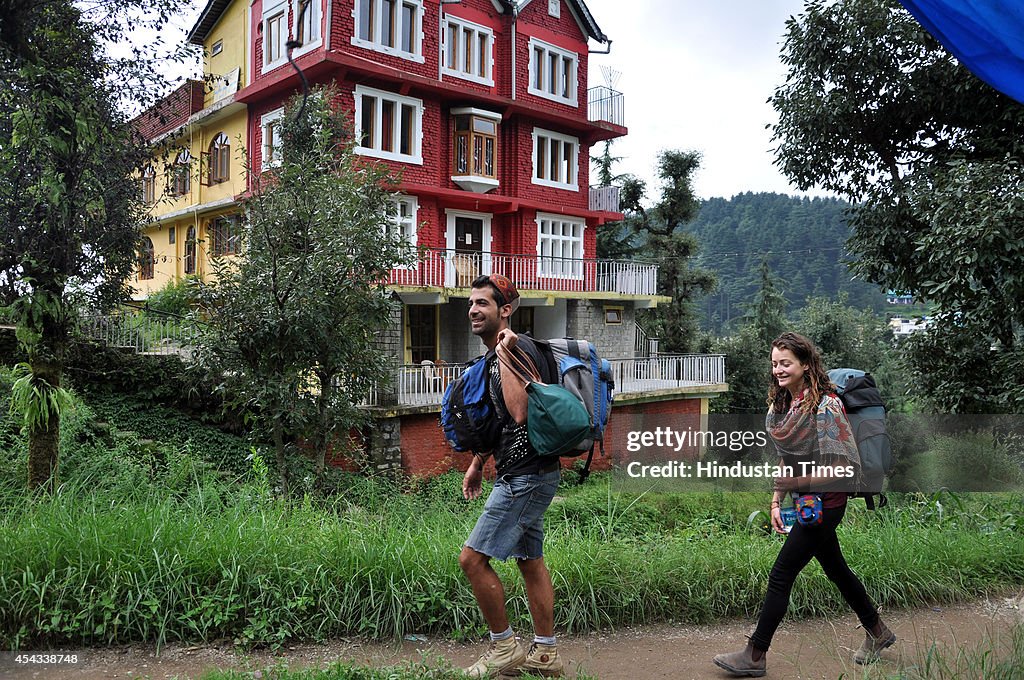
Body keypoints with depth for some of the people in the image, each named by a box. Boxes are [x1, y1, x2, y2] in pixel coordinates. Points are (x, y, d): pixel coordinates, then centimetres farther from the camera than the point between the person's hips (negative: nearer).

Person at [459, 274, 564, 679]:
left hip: (526, 476, -10)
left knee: (472, 558, -6)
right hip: (521, 475, 10)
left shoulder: (519, 350, -17)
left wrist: (504, 355, -26)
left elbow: (520, 413, -30)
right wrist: (477, 463, 27)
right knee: (530, 560, 15)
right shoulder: (495, 356, 14)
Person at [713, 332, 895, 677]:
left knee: (781, 574, -4)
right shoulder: (782, 403, 4)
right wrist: (777, 501, 8)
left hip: (824, 503, -9)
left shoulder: (825, 405, -22)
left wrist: (798, 482, -27)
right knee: (836, 569, 21)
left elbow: (846, 467, -21)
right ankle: (877, 632, 42)